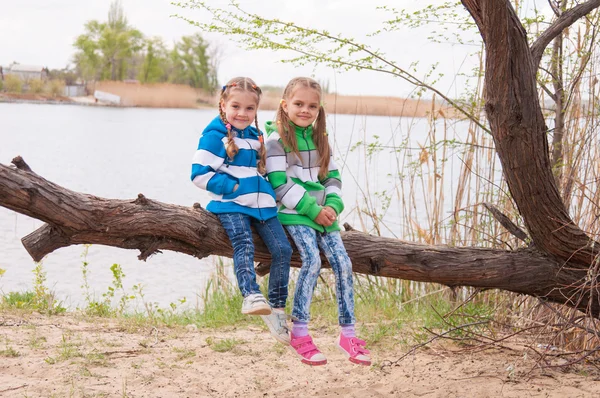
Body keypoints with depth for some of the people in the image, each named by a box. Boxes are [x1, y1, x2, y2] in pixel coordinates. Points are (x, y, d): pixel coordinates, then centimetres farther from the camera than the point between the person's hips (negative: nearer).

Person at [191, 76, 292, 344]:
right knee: (244, 245, -30)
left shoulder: (255, 137, 18)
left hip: (261, 203, 7)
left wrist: (268, 190, 13)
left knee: (282, 249, -5)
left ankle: (277, 308, 3)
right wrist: (232, 187, -15)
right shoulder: (215, 136, -5)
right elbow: (200, 173, -10)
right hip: (231, 204, -6)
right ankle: (251, 296, -41)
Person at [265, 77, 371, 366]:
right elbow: (280, 184, -12)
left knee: (343, 263, -9)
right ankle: (299, 332, -18)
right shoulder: (276, 139, -4)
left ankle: (348, 334, -2)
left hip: (323, 212, 6)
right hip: (294, 213, -6)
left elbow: (333, 177, 16)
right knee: (312, 259, -26)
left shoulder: (319, 138, 16)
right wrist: (312, 210, -15)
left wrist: (332, 206, -4)